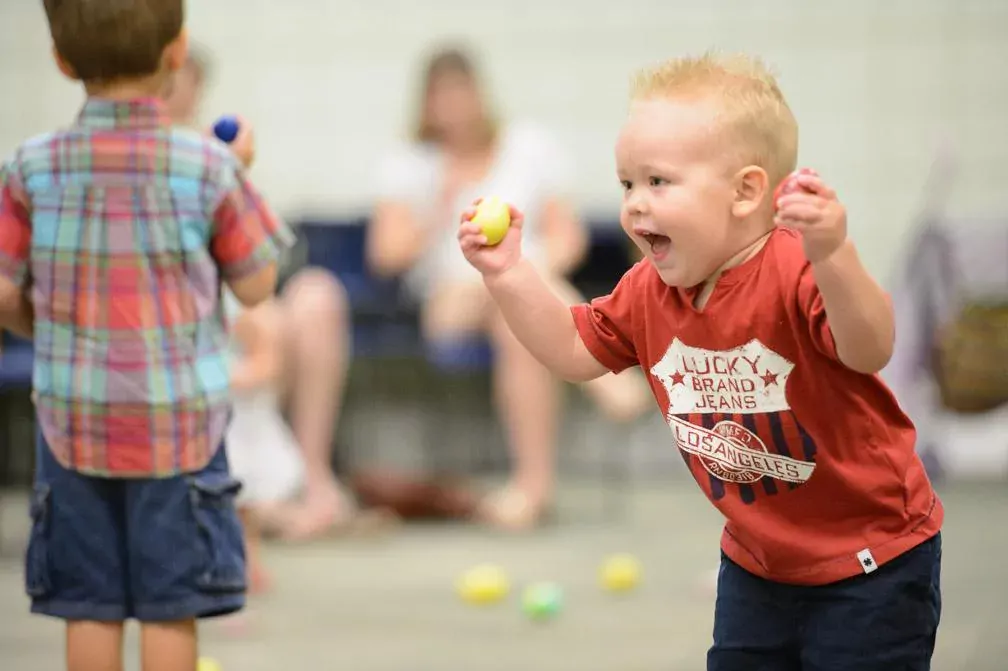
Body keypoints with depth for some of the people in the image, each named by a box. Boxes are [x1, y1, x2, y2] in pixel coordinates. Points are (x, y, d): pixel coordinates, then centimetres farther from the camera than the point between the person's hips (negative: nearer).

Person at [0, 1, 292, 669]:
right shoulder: (208, 168, -9)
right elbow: (256, 285, 1)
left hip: (73, 420, 2)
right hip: (179, 424, -2)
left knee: (90, 607, 8)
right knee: (170, 608, 4)